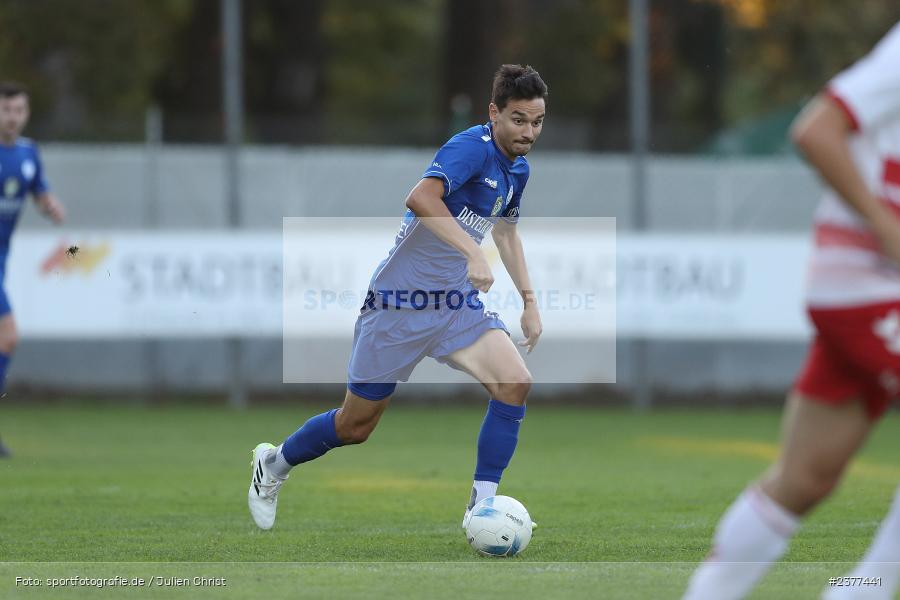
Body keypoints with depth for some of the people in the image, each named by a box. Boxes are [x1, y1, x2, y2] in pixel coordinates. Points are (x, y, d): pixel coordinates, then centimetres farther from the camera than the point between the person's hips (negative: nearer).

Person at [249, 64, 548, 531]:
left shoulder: (518, 169, 7)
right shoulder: (472, 147, -20)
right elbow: (420, 198, -39)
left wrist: (528, 299, 23)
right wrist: (472, 252, -45)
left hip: (457, 301, 7)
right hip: (401, 302, -7)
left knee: (515, 383, -17)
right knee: (357, 425, 6)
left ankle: (482, 505, -8)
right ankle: (273, 464, 34)